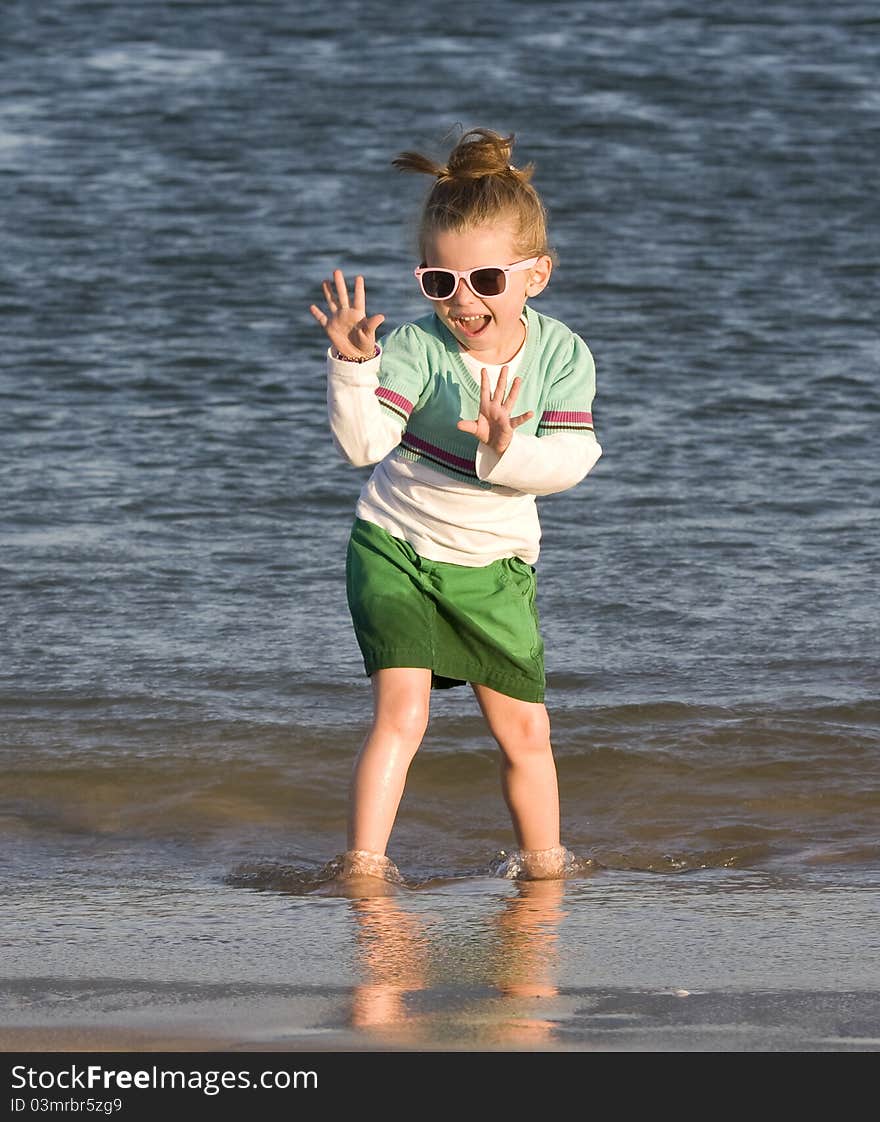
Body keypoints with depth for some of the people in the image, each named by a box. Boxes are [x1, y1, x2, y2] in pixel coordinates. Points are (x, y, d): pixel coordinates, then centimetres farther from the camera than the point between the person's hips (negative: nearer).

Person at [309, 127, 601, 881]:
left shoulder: (560, 354, -11)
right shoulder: (417, 348, -19)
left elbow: (572, 458, -20)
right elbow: (364, 443, -31)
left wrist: (506, 453, -38)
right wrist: (352, 366, -46)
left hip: (493, 564, 3)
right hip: (395, 550, -3)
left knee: (524, 730, 8)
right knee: (401, 713, -17)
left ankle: (544, 862, 26)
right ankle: (364, 863, -13)